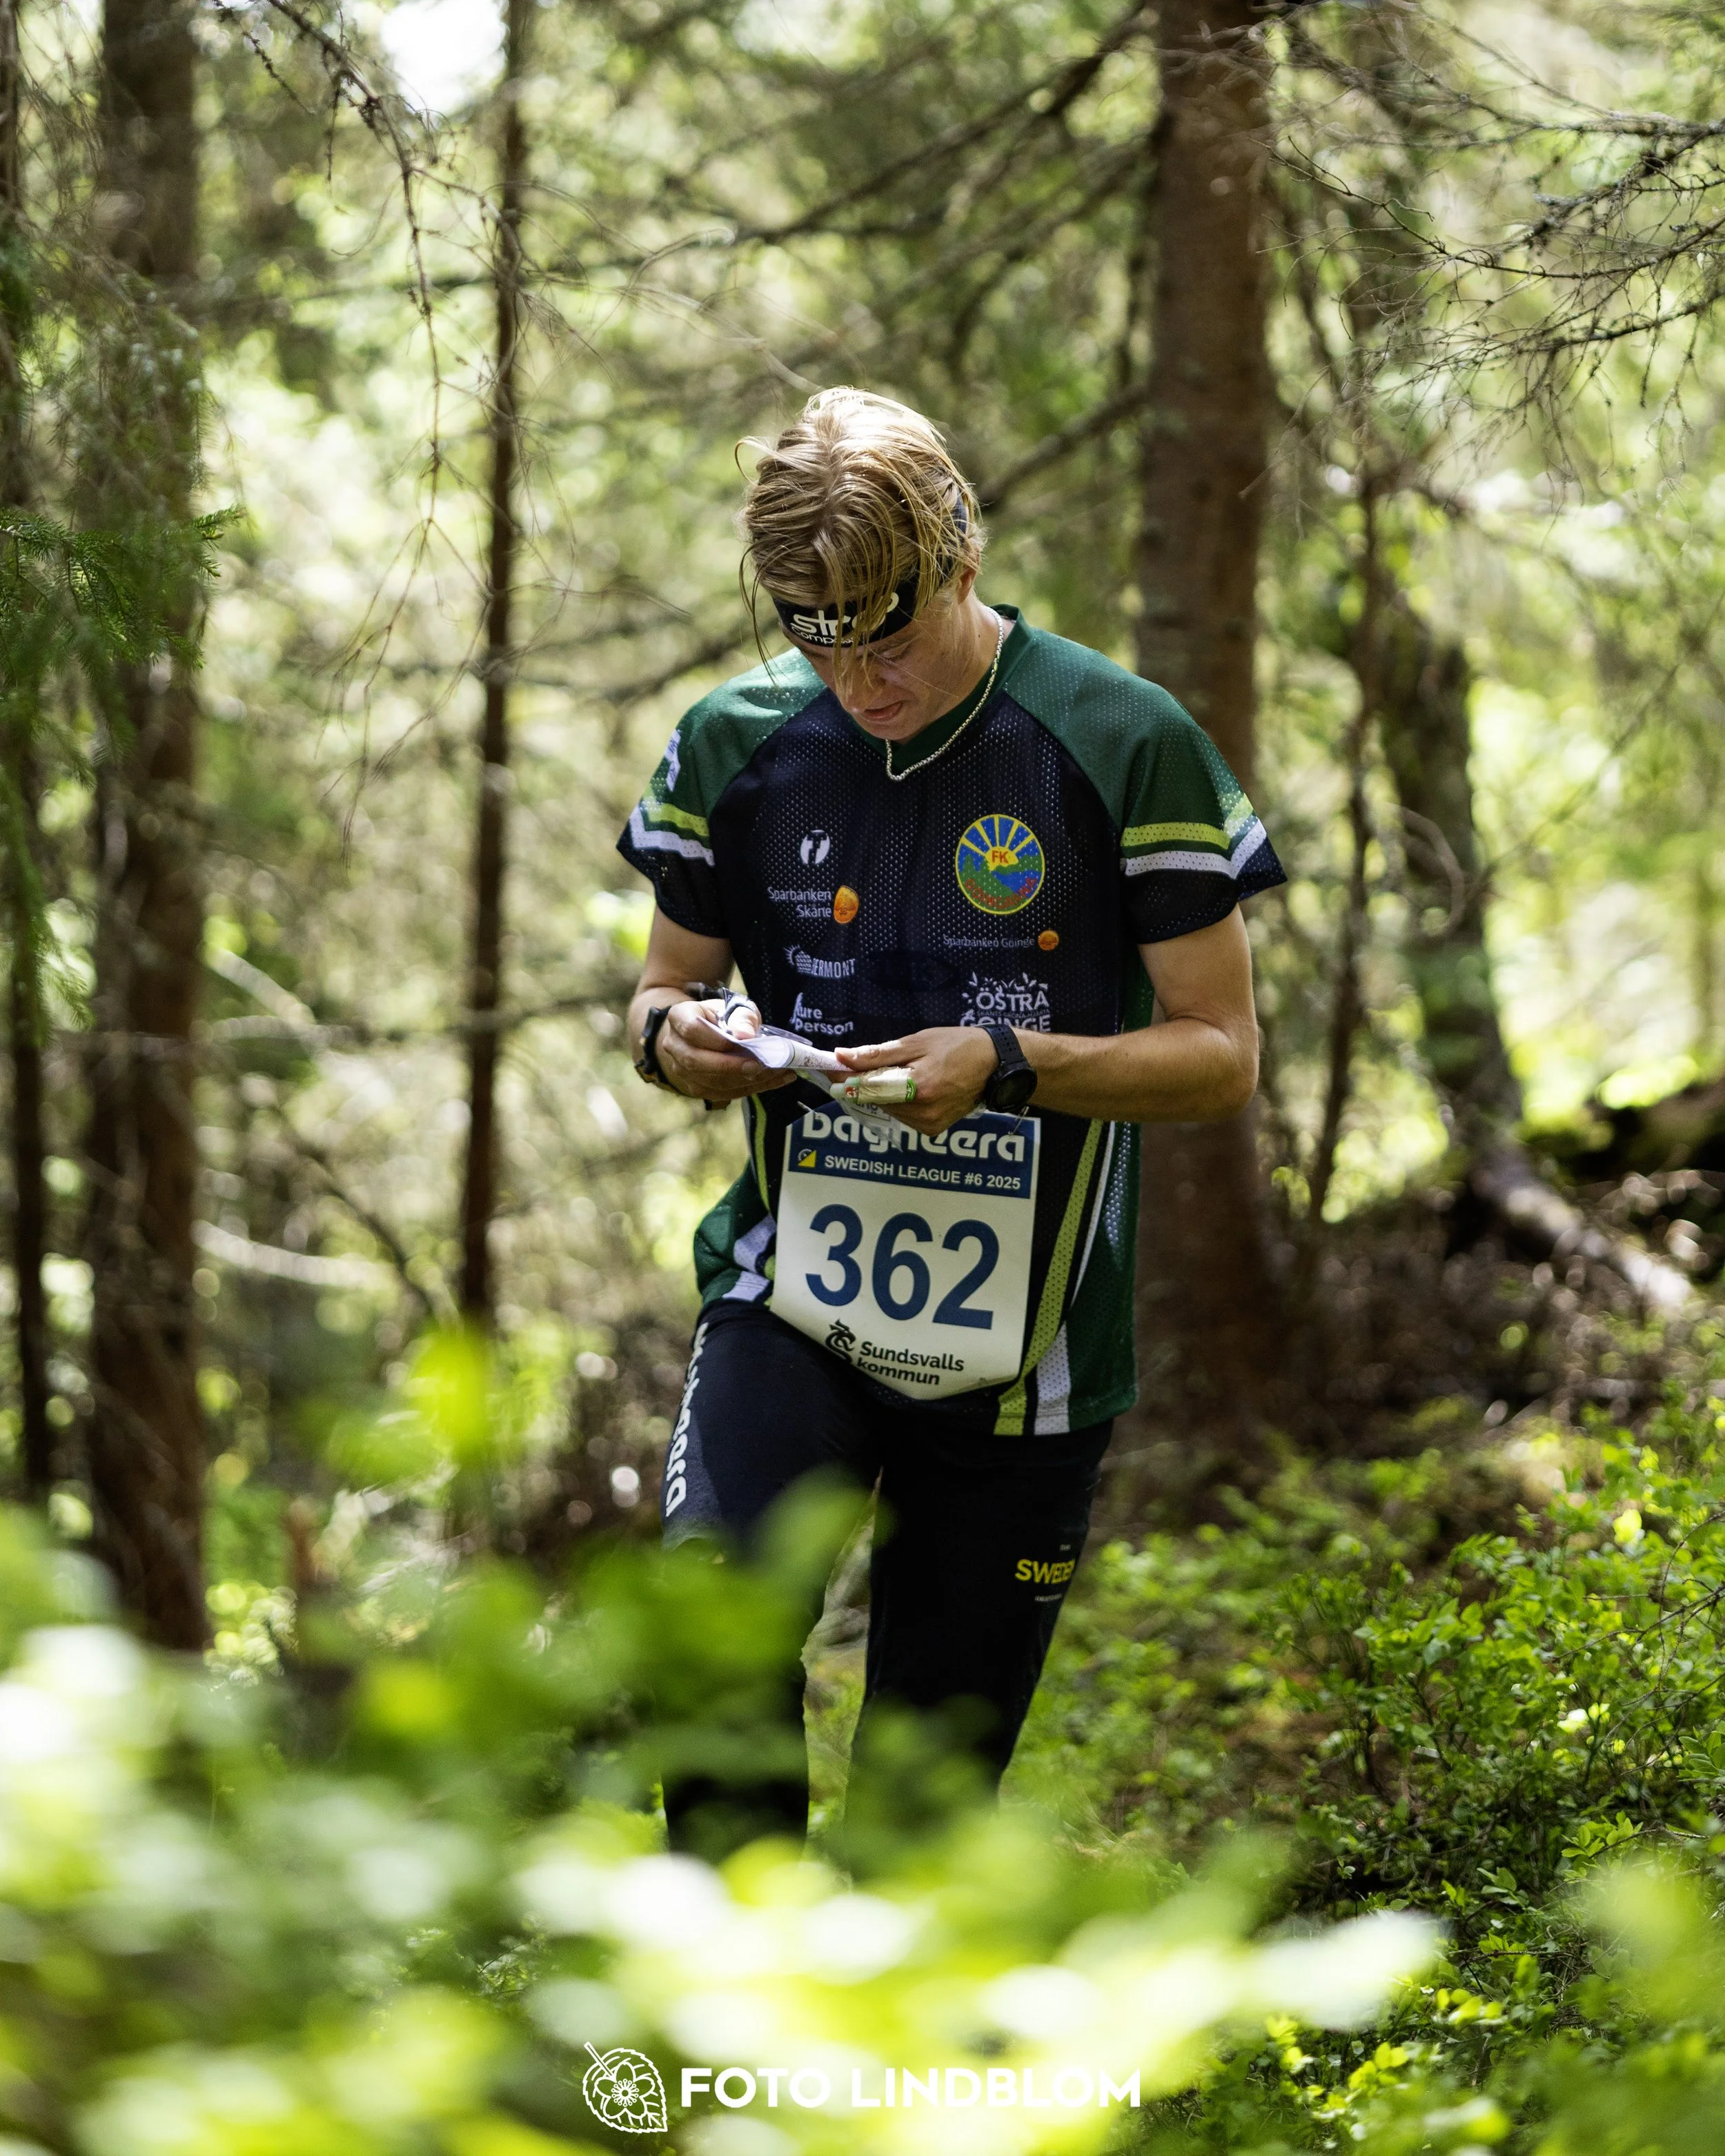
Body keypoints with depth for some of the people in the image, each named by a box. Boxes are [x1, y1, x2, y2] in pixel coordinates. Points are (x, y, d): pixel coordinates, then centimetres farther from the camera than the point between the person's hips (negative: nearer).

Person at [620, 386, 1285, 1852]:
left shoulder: (1124, 745, -6)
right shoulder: (738, 744, 3)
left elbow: (1222, 1055, -4)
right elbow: (668, 985, 16)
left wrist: (1007, 1064, -21)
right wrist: (676, 1038, -10)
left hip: (1018, 1335, -1)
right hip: (796, 1288, 1)